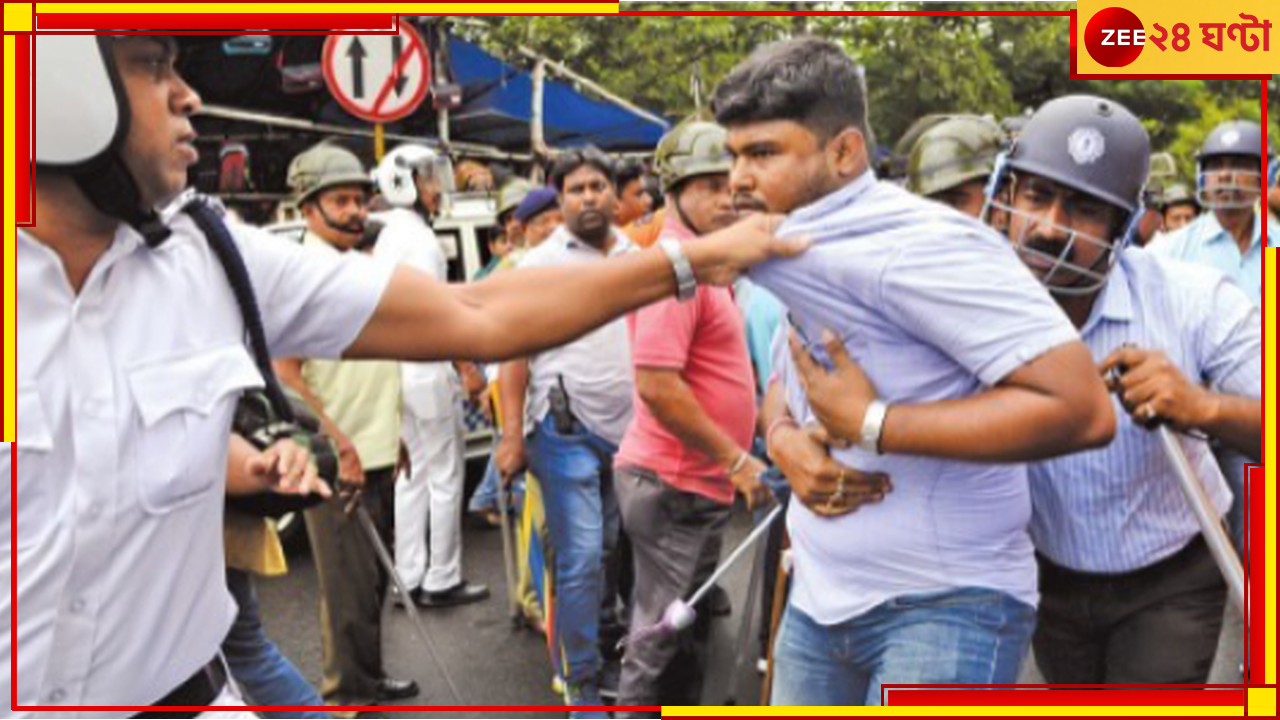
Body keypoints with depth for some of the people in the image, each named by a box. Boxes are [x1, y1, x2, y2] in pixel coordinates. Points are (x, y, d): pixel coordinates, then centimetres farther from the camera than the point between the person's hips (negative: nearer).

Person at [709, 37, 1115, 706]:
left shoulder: (917, 243, -21)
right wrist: (783, 439, -5)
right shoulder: (800, 262, 7)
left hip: (946, 607, -8)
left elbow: (1082, 409, -25)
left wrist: (871, 423, -23)